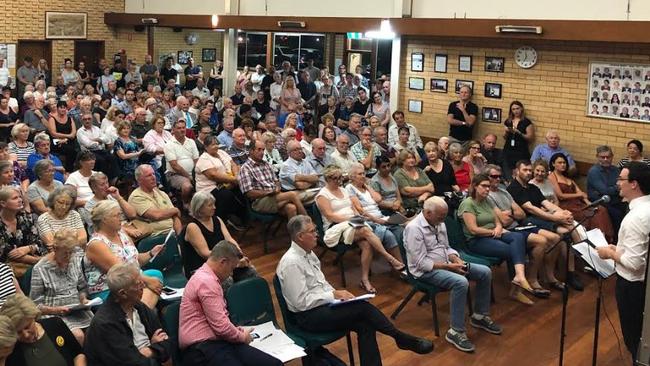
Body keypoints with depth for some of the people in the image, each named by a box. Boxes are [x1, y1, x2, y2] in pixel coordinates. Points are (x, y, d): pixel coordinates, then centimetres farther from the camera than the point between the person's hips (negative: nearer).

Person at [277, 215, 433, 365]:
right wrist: (334, 295, -16)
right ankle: (402, 339, -3)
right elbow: (301, 302, -21)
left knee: (364, 325, -16)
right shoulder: (291, 263, -19)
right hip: (308, 316, -9)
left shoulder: (308, 253, 9)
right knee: (363, 307, -20)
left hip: (323, 304, 9)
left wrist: (337, 293, 1)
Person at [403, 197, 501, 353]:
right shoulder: (414, 228, -20)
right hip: (426, 271, -9)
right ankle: (456, 332, -25)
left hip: (446, 264, 9)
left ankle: (480, 316, 13)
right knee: (461, 282, -34)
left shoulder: (439, 223, 7)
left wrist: (456, 260, -4)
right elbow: (422, 263, -22)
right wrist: (448, 267, -22)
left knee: (485, 272, -2)